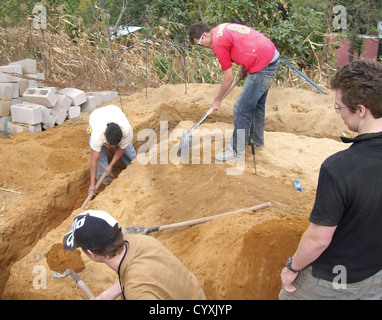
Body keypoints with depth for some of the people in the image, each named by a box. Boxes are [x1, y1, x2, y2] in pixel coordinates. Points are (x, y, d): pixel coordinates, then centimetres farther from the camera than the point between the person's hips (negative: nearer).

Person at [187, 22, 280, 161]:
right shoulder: (222, 28, 12)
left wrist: (217, 100, 2)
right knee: (257, 103, 24)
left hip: (263, 67, -10)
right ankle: (257, 140, 40)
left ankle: (237, 150, 8)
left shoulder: (218, 42, -15)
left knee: (241, 109, -2)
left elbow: (229, 77, -10)